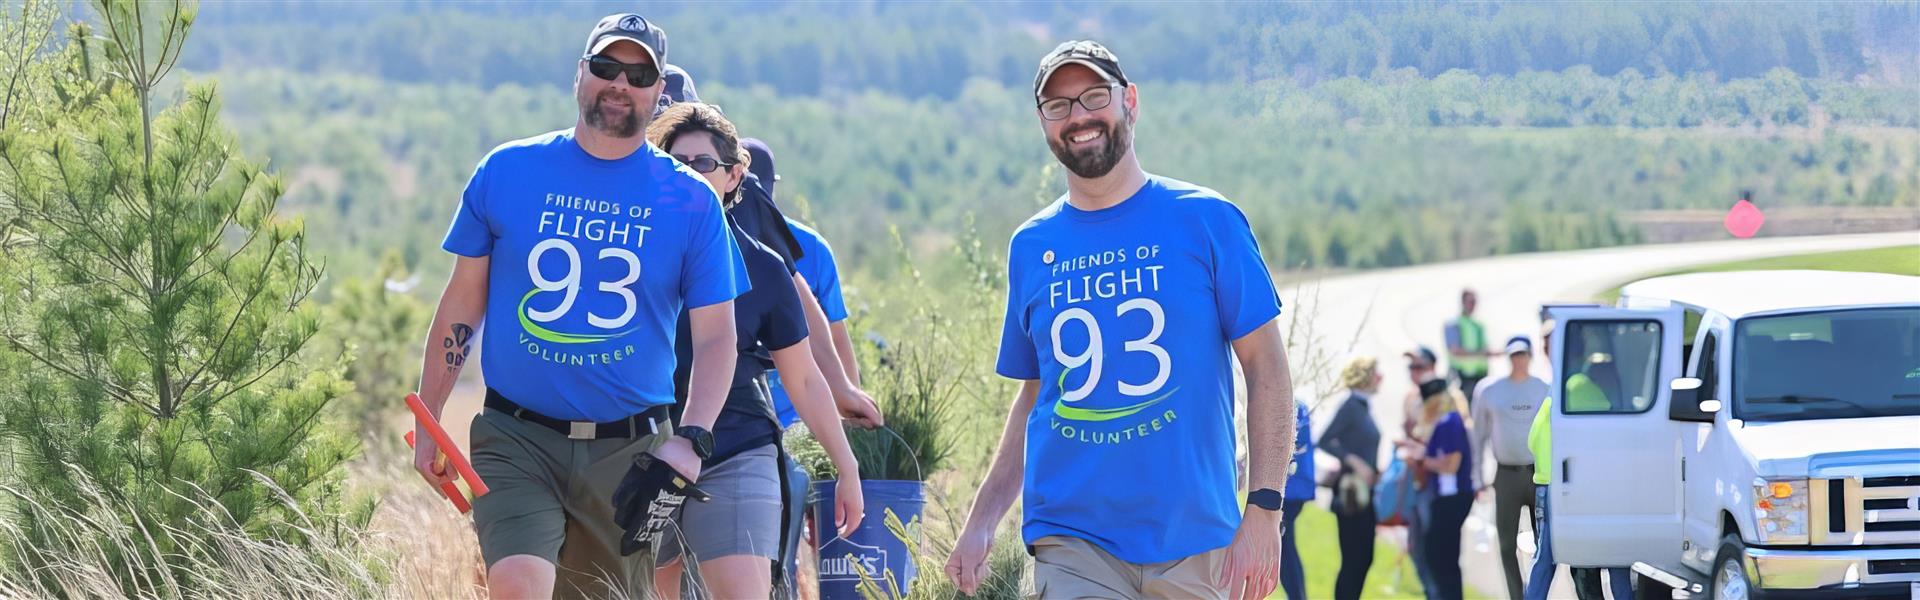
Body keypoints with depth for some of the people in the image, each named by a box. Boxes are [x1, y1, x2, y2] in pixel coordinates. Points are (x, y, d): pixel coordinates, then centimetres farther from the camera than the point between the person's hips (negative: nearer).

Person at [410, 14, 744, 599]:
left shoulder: (692, 201, 2)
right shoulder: (507, 171, 3)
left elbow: (715, 336, 2)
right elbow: (462, 303, 9)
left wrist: (689, 439, -14)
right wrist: (426, 425, 8)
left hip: (629, 452, 1)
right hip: (515, 441, -1)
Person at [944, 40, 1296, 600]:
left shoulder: (1206, 220, 1)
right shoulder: (1031, 247, 11)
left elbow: (1266, 368, 0)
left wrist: (1263, 512, -10)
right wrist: (980, 524, 8)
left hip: (1193, 538, -1)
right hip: (1071, 546, 1)